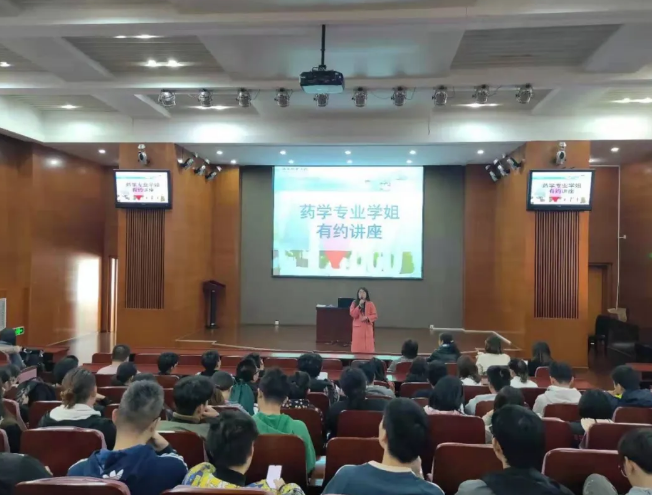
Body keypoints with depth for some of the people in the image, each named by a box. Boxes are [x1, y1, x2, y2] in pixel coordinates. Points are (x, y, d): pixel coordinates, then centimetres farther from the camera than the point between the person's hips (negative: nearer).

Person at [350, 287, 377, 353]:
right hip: (357, 328, 0)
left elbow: (375, 316, -1)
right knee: (357, 347, -1)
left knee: (368, 347, -1)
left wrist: (367, 318, -18)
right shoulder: (354, 303, 3)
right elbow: (352, 314, -9)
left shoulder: (370, 304, 0)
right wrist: (359, 306, -17)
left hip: (367, 328, 0)